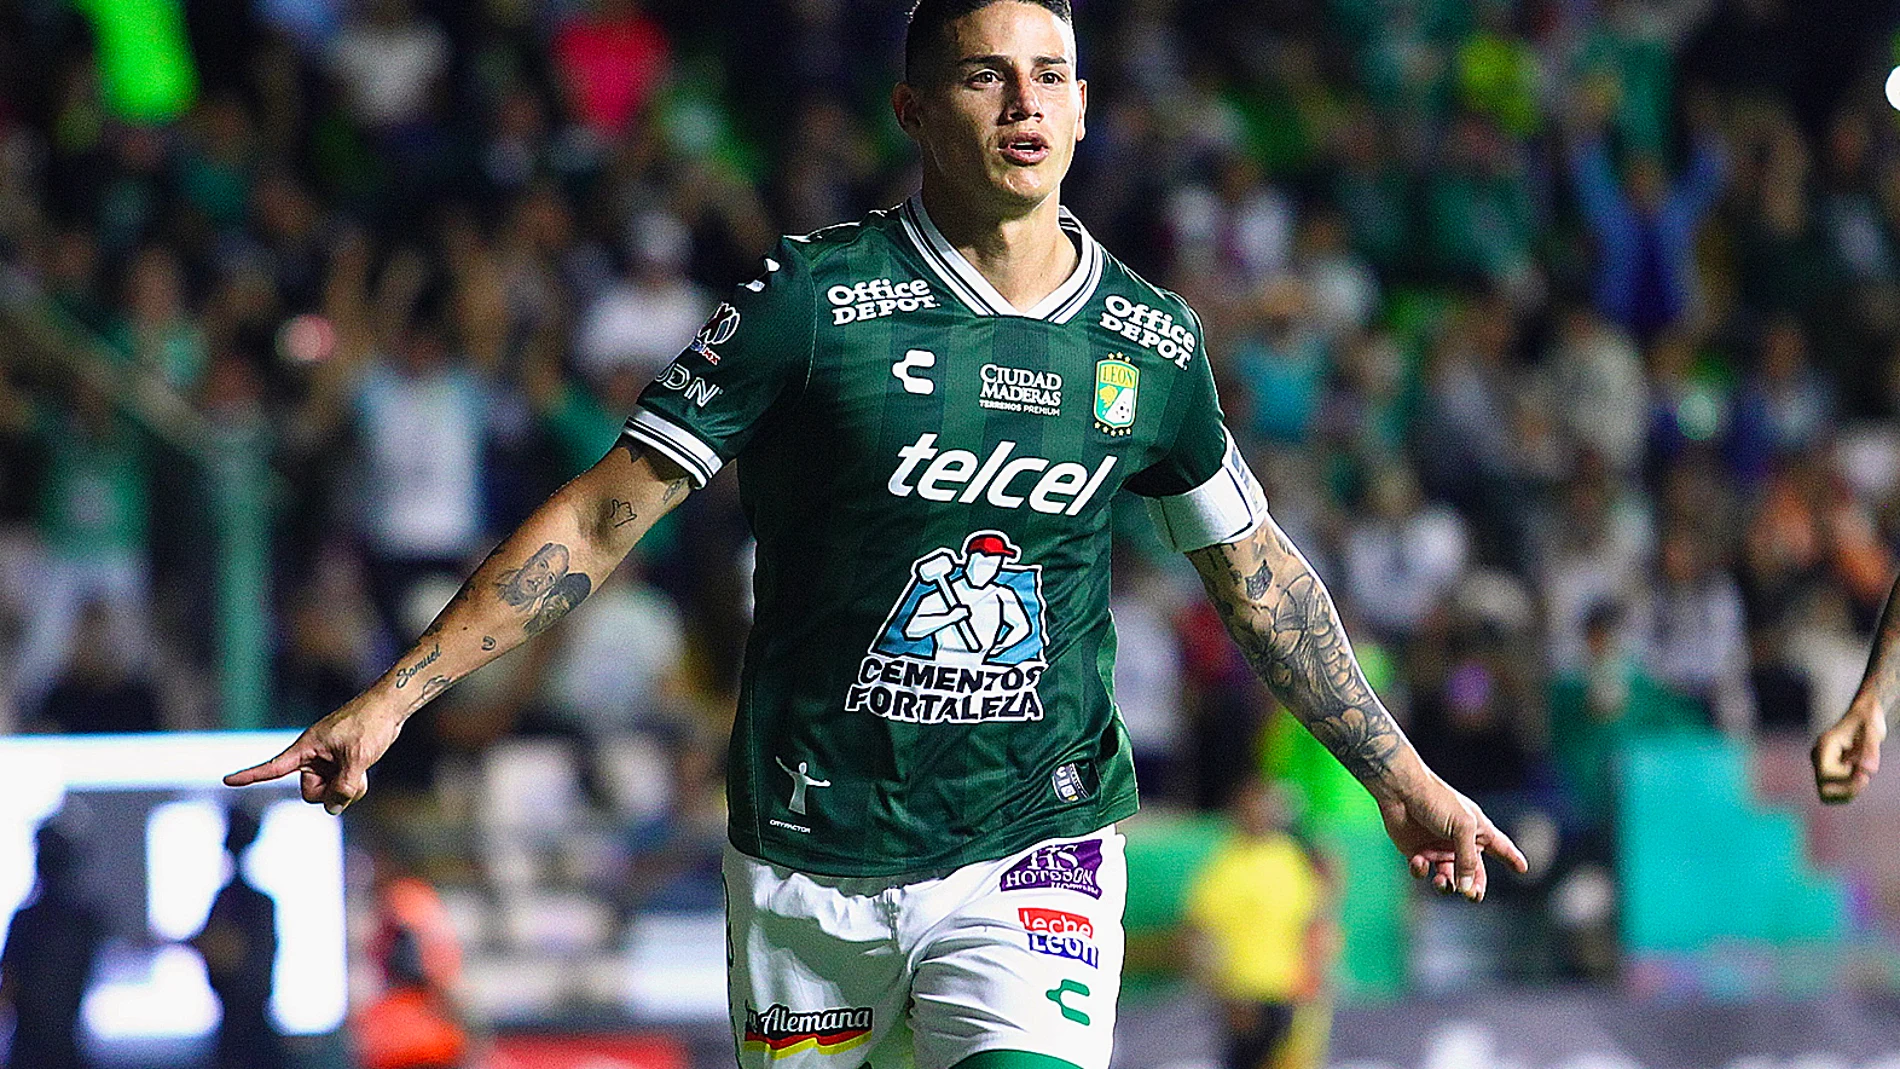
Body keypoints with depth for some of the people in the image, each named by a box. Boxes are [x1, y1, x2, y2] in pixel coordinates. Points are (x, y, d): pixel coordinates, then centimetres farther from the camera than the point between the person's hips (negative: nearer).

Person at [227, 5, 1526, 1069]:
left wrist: (1404, 780, 20)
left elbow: (1257, 567, 18)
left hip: (1035, 852, 1)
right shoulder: (817, 298, -8)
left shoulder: (1149, 341, 3)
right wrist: (395, 696, -9)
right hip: (810, 863, -1)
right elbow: (604, 516, -5)